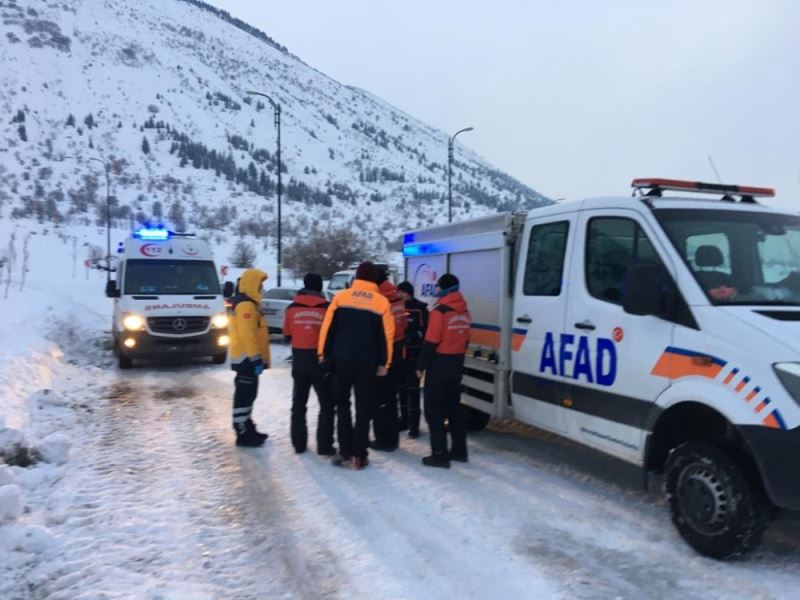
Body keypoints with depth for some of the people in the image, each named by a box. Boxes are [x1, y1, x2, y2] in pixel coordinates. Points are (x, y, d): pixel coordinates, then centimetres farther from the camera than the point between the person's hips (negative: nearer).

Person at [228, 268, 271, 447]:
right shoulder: (246, 305, -17)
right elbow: (247, 334, -24)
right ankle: (243, 434, -3)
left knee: (247, 394, 16)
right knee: (245, 395, -7)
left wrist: (256, 358, 23)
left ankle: (247, 428, 25)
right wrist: (256, 358, -24)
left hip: (246, 357, 11)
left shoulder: (246, 303, 18)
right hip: (247, 358, -11)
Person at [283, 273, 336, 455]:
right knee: (327, 403, 7)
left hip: (299, 360, 3)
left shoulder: (292, 308, -1)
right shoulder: (326, 308, -10)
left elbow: (287, 335, 7)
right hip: (320, 360, -3)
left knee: (299, 403, 15)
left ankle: (299, 444, 18)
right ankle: (324, 446, 3)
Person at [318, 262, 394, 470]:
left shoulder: (341, 297, 1)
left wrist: (323, 354, 7)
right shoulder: (382, 302, 1)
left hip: (341, 359, 0)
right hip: (367, 362, 0)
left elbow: (328, 328, -1)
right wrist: (384, 363, 7)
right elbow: (387, 335, 1)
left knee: (342, 404, 14)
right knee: (364, 408, 9)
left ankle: (345, 451, 9)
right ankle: (359, 455, 8)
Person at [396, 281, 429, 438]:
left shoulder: (420, 309, -6)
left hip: (414, 355, -5)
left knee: (413, 389, -3)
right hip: (398, 355, 5)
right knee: (401, 388, 13)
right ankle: (404, 419, 27)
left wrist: (416, 335, -19)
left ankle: (414, 424, 2)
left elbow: (425, 330, -4)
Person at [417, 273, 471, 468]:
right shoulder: (464, 312, 9)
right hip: (456, 364, 8)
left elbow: (431, 342, -17)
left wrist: (421, 365, -9)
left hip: (439, 364, -8)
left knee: (434, 410, -1)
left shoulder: (440, 311, -16)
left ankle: (439, 455, -3)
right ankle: (459, 450, 21)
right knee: (453, 407, 16)